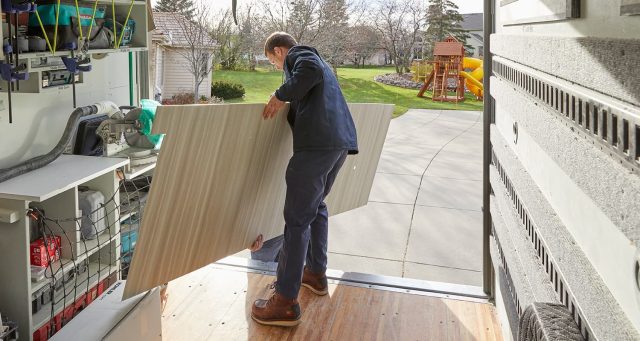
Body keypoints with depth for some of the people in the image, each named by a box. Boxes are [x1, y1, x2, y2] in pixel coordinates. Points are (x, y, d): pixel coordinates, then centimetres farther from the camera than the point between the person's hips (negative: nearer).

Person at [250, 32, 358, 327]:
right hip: (340, 141, 10)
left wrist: (281, 95, -9)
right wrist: (287, 100, 27)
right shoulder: (314, 58, 33)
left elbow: (310, 71, -17)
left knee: (297, 217, -8)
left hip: (317, 143, -10)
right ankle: (316, 272, 35)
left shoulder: (297, 55, 5)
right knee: (316, 206, 25)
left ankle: (286, 301, -5)